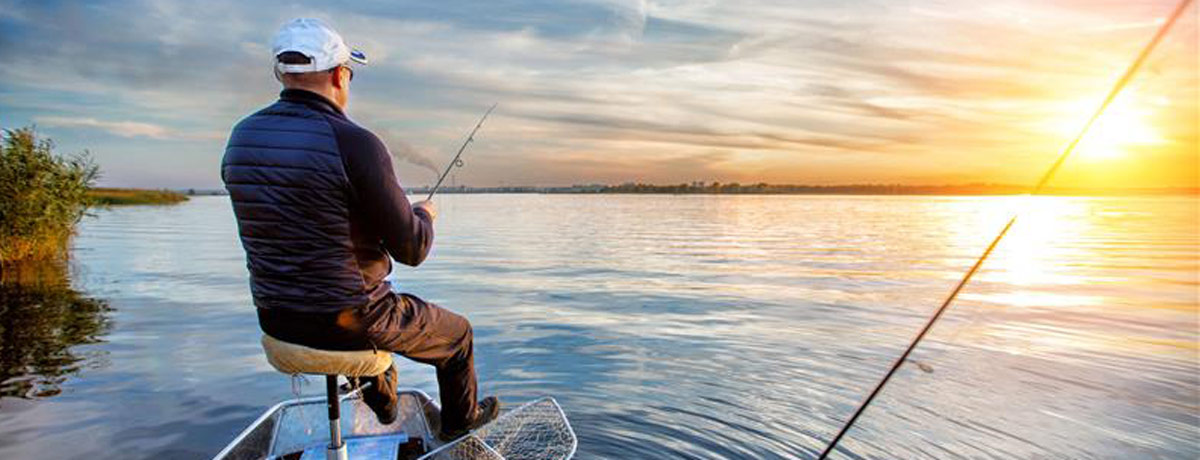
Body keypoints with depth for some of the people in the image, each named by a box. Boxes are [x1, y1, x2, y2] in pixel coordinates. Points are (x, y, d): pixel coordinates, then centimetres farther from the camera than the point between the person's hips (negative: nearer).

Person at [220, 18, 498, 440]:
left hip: (275, 321, 7)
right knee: (457, 333, 21)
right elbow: (412, 250, -18)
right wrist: (424, 216, 6)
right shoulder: (355, 144, -23)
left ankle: (382, 403, 54)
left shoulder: (241, 137, -1)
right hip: (349, 321, -7)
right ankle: (459, 419, 43)